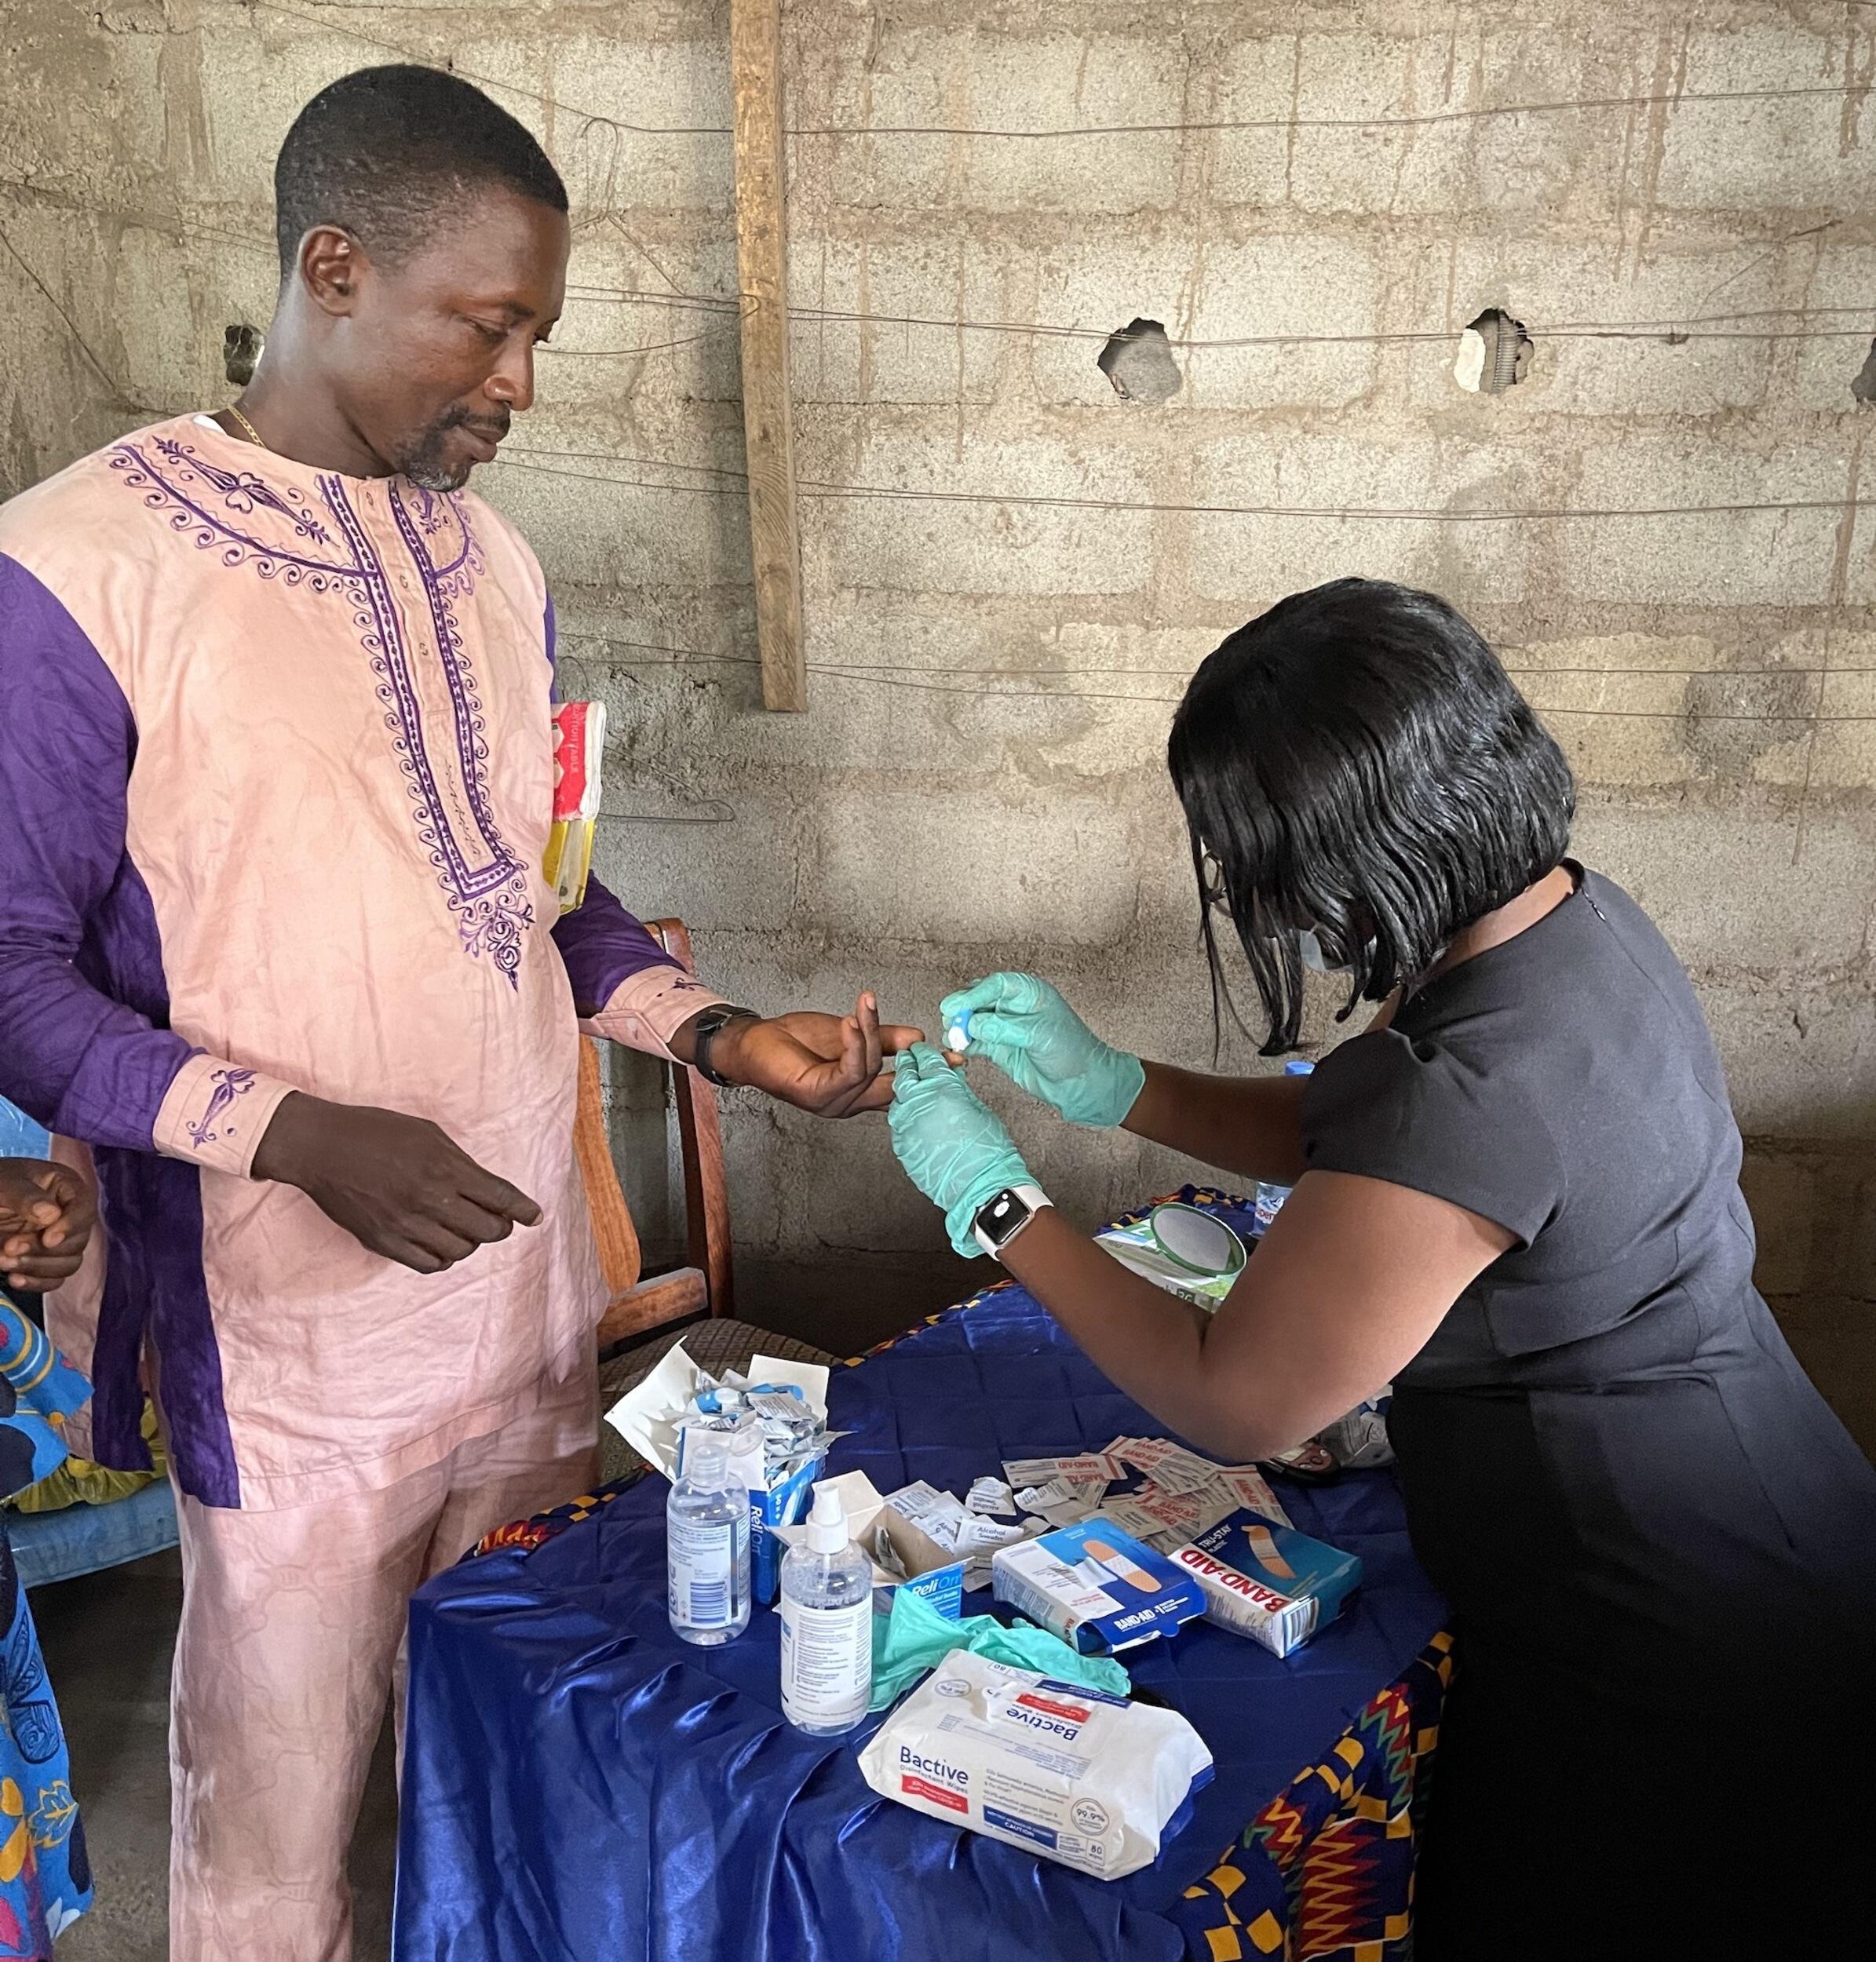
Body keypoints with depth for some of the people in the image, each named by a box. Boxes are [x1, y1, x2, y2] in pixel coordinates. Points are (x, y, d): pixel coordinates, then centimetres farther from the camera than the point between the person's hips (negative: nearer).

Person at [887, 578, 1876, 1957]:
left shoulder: (1476, 1091, -35)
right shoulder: (1569, 910, -4)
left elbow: (1233, 1402, -22)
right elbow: (1342, 1131, 11)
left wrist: (990, 1197, -13)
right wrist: (1108, 1084, 1)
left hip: (1672, 1663, -9)